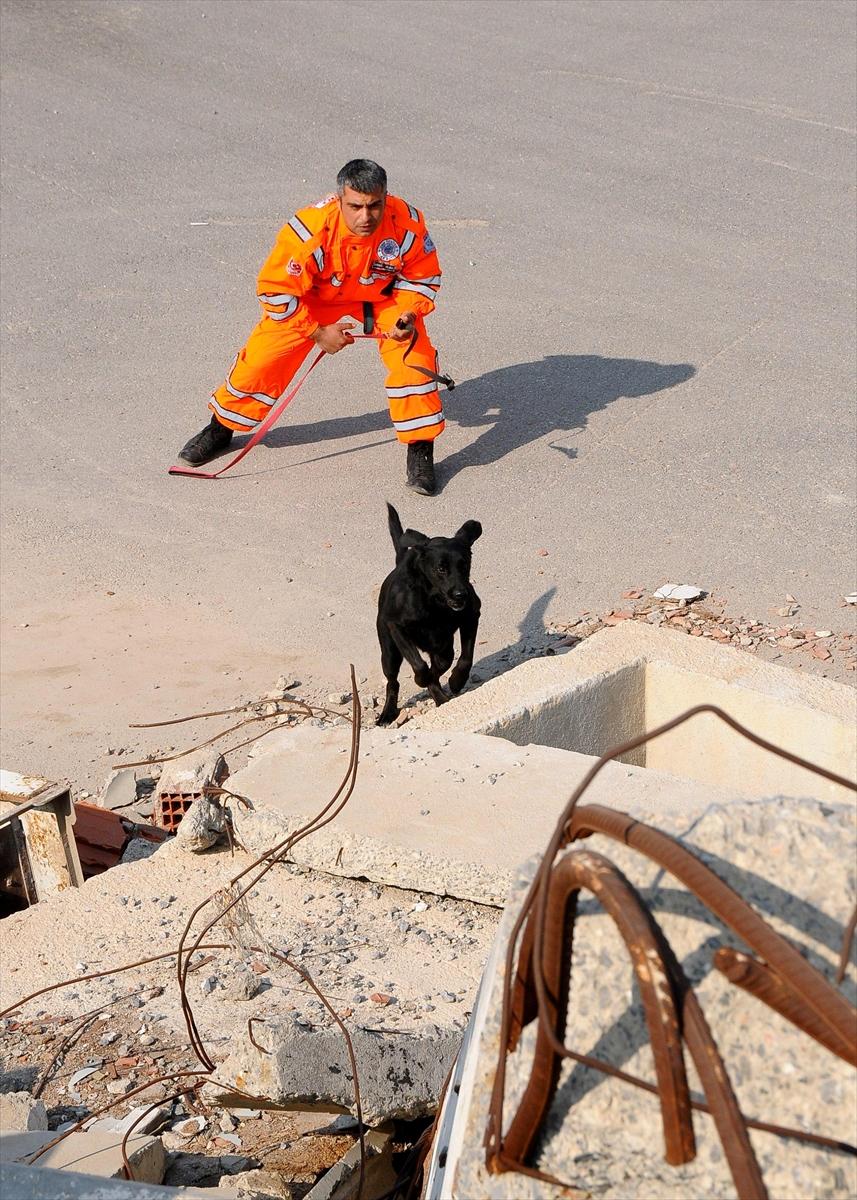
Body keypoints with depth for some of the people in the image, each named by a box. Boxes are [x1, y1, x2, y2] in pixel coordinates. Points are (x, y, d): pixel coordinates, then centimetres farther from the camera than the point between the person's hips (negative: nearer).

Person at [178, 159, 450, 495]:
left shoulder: (408, 224, -31)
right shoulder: (311, 229, -38)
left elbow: (424, 277, -11)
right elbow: (275, 289, -24)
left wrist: (407, 314, -29)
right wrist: (317, 333, -18)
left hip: (384, 297, 1)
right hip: (315, 298, -1)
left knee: (413, 353, -20)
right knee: (262, 356, -5)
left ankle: (420, 451, -4)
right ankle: (221, 428, 22)